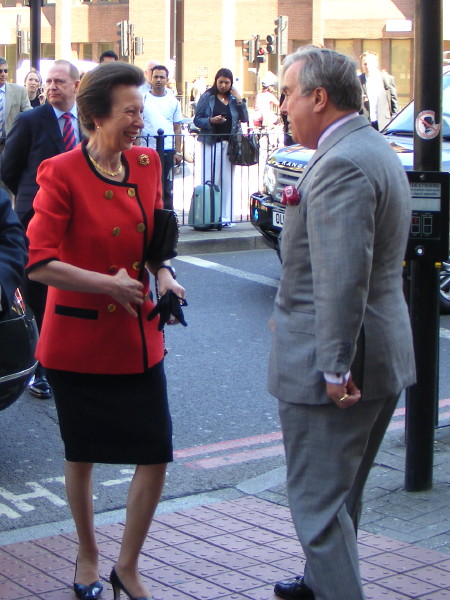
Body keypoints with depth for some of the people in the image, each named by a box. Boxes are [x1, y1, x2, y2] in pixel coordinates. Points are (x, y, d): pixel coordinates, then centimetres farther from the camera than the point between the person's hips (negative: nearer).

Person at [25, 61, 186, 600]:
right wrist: (108, 284, -20)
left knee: (155, 455, 1)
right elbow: (38, 262, -19)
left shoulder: (147, 164, 4)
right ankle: (87, 557, 33)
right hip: (79, 338, -5)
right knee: (81, 456, 11)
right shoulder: (62, 174, -14)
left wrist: (163, 274, -1)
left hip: (138, 336, 5)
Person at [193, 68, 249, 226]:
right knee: (210, 181, -6)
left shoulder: (234, 98, 12)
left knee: (227, 181, 4)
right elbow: (197, 120, 0)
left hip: (230, 145, 3)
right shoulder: (207, 97, 3)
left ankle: (225, 217, 9)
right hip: (211, 143, -3)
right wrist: (211, 121, -17)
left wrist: (240, 100, -3)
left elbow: (244, 119, 5)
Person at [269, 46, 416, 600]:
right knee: (341, 491, 25)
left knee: (319, 500, -3)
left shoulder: (340, 165, -21)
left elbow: (343, 277, -27)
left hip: (330, 366, -11)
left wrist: (334, 367, -25)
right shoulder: (376, 151, 13)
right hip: (384, 357, 11)